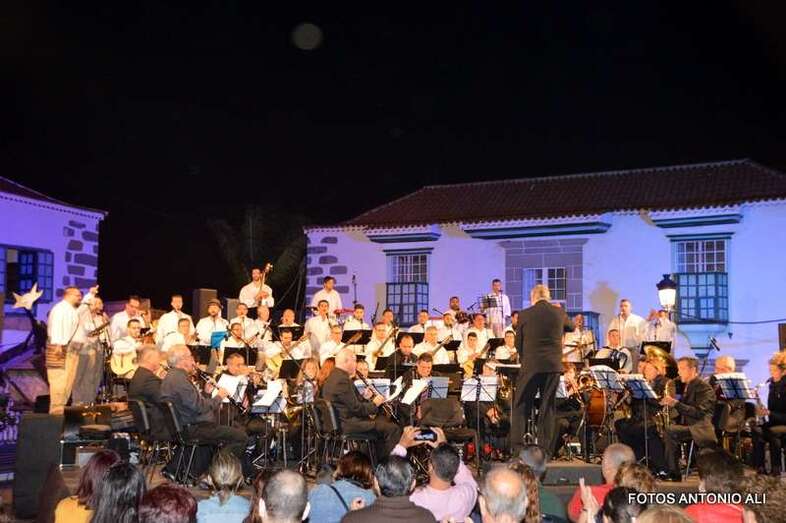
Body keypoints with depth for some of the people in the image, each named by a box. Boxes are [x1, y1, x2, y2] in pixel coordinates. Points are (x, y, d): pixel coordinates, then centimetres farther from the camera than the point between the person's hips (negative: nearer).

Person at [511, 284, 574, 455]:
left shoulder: (524, 315, -4)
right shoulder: (559, 313, 2)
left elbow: (518, 343, 5)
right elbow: (571, 327, 24)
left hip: (531, 365, -2)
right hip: (553, 366, 2)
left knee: (521, 406, 6)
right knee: (548, 407, 9)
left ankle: (517, 446, 0)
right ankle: (545, 449, 10)